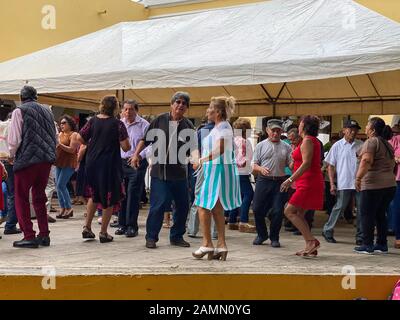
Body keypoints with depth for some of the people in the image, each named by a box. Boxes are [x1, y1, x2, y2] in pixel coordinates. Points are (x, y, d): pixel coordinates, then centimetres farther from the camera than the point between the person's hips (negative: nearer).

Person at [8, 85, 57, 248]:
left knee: (21, 198, 4)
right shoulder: (47, 111, 12)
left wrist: (12, 155, 7)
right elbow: (55, 137, 15)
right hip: (46, 160, 6)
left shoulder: (19, 111, -5)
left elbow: (14, 138, -9)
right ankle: (44, 235, 15)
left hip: (27, 159, -6)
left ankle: (29, 236, -2)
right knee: (39, 198, 16)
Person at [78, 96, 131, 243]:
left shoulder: (93, 121, 1)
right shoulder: (118, 124, -10)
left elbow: (80, 138, 2)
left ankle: (87, 227, 17)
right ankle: (103, 233, 10)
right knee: (109, 199, 7)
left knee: (94, 195, 22)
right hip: (109, 164, -4)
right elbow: (125, 147, -14)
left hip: (92, 163, 5)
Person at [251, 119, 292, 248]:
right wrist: (261, 169, -15)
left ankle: (274, 238, 15)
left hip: (280, 182, 0)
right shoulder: (261, 146, 9)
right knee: (258, 209, 0)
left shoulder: (286, 147, 11)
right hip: (263, 181, 0)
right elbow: (254, 166, 7)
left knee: (278, 211, -3)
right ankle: (261, 234, 23)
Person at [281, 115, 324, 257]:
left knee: (289, 211, -10)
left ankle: (311, 240, -14)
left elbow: (306, 163, -21)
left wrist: (291, 179, -22)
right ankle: (310, 247, 9)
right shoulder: (313, 140, 18)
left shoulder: (308, 140, -12)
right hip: (310, 182, 10)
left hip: (308, 182, -10)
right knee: (299, 213, 10)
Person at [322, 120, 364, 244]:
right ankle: (327, 231, 17)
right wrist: (332, 184, -2)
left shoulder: (361, 145, 9)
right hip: (344, 184, -3)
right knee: (339, 208, 1)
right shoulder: (337, 146, 3)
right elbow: (331, 166, 4)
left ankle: (360, 236, 12)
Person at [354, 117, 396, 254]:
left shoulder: (371, 142, -9)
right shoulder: (387, 144, 18)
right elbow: (392, 163, 24)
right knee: (381, 214, 14)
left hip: (373, 184, -8)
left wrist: (358, 177, -24)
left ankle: (367, 245, 1)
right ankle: (382, 245, 16)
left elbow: (366, 161, -22)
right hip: (390, 184, 8)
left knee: (367, 215, -1)